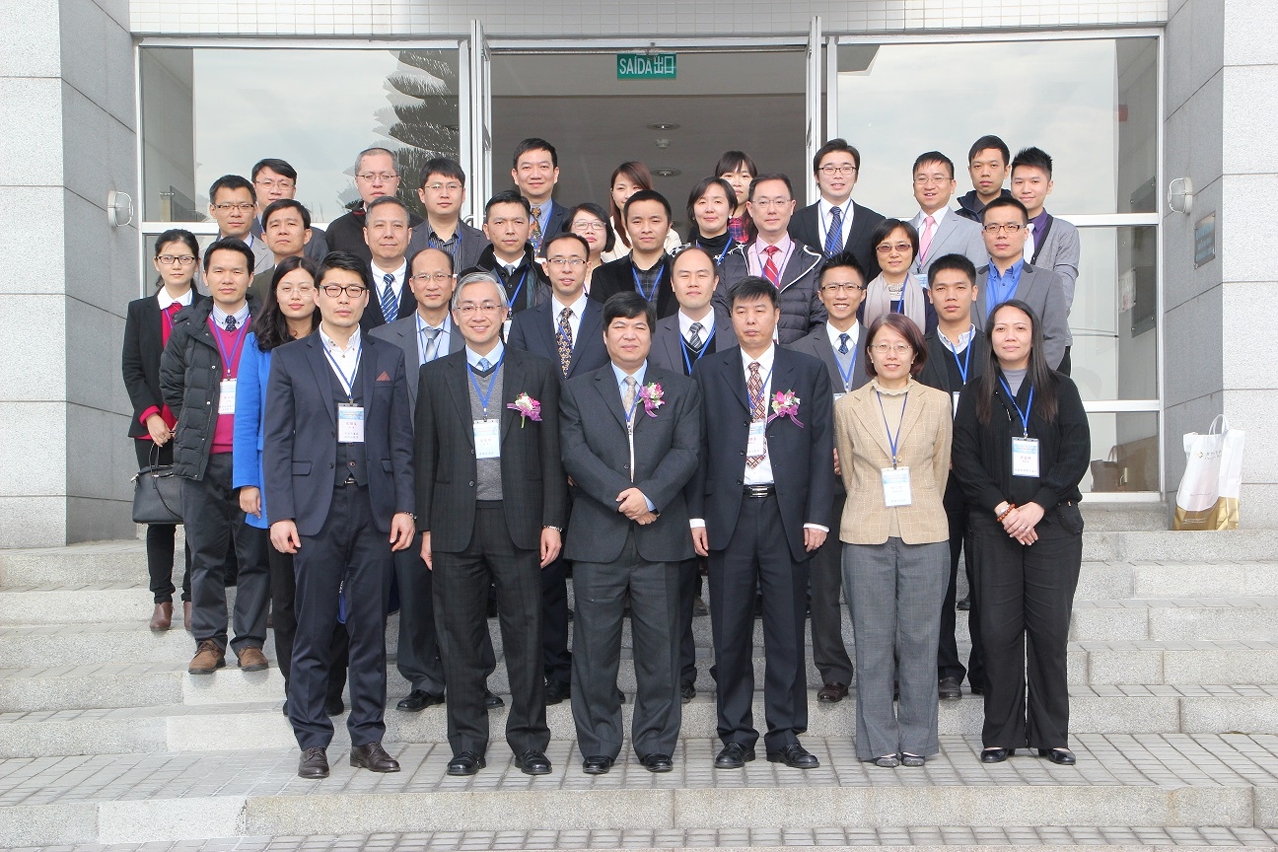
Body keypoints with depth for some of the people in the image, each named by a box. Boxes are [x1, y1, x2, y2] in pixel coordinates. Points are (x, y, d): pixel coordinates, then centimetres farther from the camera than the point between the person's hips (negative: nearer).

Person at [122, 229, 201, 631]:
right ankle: (162, 599, 10)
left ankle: (192, 598, 4)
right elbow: (131, 368, 7)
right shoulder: (140, 310, 13)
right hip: (153, 429, 2)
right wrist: (150, 415, -6)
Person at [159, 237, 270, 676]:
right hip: (202, 459, 2)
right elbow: (170, 385, 20)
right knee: (205, 555, 6)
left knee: (255, 554, 2)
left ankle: (250, 640, 11)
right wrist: (196, 425, 14)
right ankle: (209, 641, 15)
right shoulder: (187, 327, 8)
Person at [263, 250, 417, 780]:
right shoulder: (289, 360, 8)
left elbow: (401, 440, 10)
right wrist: (280, 513, -6)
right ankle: (312, 742, 10)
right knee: (313, 631, 1)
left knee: (370, 628, 5)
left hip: (374, 508, 2)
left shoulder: (389, 359, 13)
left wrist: (404, 507, 1)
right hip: (315, 509, -1)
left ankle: (367, 739, 14)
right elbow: (276, 443, 3)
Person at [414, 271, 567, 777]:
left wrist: (552, 522, -3)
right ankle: (467, 744, 16)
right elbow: (426, 456, 9)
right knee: (459, 639, 6)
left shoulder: (538, 373, 7)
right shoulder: (434, 376, 10)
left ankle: (529, 741, 14)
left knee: (524, 635, 3)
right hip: (455, 524, 1)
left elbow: (551, 454, 4)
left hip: (518, 523, -1)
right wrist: (425, 527, 3)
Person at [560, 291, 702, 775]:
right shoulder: (578, 390, 11)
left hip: (659, 535, 0)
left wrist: (651, 495, -16)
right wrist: (620, 496, -14)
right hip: (597, 537, 0)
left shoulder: (680, 390, 12)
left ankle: (656, 743, 16)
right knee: (595, 645, 3)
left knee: (659, 643, 4)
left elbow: (686, 452, 0)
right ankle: (598, 744, 15)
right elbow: (574, 453, -2)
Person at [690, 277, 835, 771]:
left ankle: (785, 735, 14)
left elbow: (821, 446, 4)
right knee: (730, 632, 4)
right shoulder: (709, 372, 9)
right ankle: (736, 736, 15)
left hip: (786, 513, 0)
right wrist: (696, 514, -2)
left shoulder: (808, 371, 8)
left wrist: (817, 515, -4)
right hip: (728, 512, 0)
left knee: (787, 630, 4)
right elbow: (697, 445, 6)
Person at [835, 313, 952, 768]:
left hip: (924, 534, 0)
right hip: (866, 536, 0)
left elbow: (940, 469, 14)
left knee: (920, 637, 2)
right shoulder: (848, 407, 6)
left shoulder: (937, 403, 7)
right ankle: (879, 742, 11)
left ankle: (916, 739, 13)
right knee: (872, 639, 2)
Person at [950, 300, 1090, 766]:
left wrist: (1037, 505, -11)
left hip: (1053, 522, 0)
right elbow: (965, 461, 2)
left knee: (1050, 628, -2)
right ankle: (1001, 734, 7)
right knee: (998, 629, -2)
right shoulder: (975, 395, 11)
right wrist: (1002, 509, -10)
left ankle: (1051, 735, 8)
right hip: (994, 526, 0)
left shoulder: (1060, 390, 10)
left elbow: (1077, 454, 0)